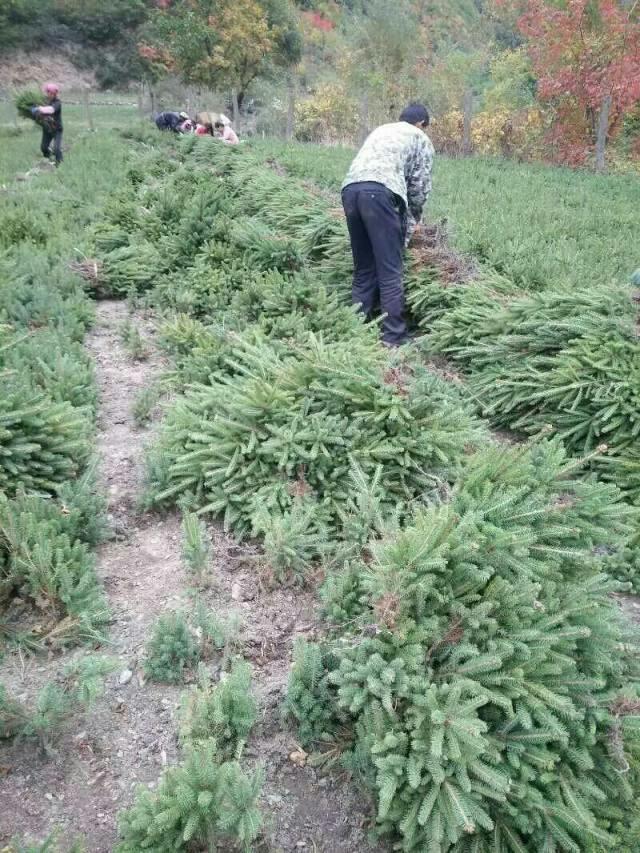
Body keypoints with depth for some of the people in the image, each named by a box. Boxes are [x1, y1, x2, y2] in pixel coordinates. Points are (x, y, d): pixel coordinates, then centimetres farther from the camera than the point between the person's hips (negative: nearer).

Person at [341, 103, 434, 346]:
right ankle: (394, 337, -4)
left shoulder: (380, 130, 37)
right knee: (390, 271, -4)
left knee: (363, 269, 12)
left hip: (350, 188, 6)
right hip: (379, 191, -5)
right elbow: (419, 188, 13)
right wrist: (409, 225, 26)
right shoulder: (421, 139, 21)